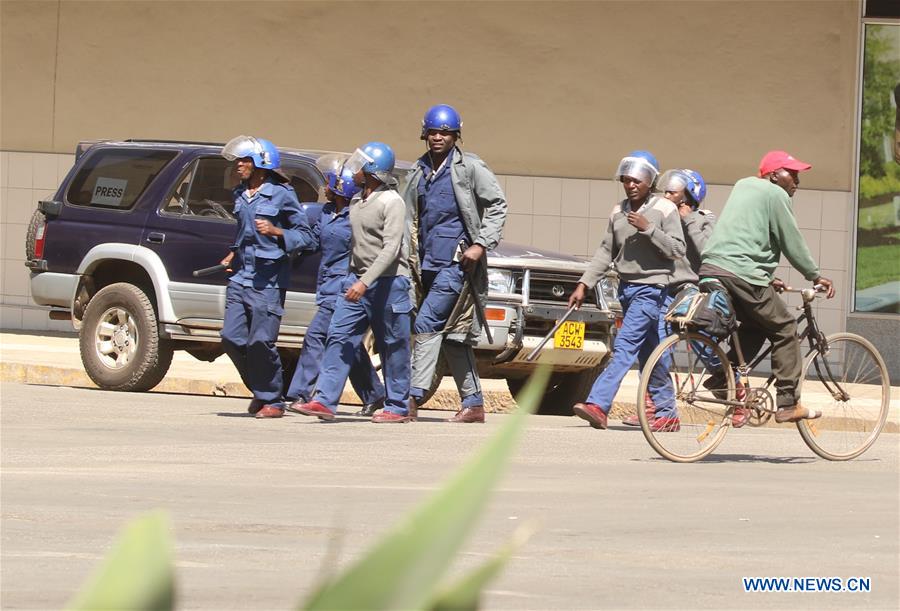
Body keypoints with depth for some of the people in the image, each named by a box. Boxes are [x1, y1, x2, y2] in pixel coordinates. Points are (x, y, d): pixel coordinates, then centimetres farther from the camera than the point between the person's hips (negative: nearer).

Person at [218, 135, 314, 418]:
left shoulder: (281, 194, -6)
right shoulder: (241, 194, 14)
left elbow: (305, 235, -6)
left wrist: (275, 231, -19)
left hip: (268, 280, -7)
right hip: (240, 276, 7)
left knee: (260, 341, -11)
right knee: (232, 338, -1)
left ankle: (272, 400, 2)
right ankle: (260, 391, 16)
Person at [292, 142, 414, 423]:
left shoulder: (391, 202, -13)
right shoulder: (356, 202, 13)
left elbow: (391, 248, -20)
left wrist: (365, 282, -26)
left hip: (388, 281, -8)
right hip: (357, 279, 8)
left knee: (393, 346, 1)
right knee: (339, 337, -3)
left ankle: (398, 407, 9)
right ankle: (325, 400, -8)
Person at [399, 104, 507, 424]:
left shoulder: (469, 167, -2)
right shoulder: (419, 172, 15)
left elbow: (497, 204, -3)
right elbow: (410, 217, 23)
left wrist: (481, 244, -12)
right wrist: (411, 256, 13)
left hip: (456, 262, -7)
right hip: (429, 262, 7)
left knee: (428, 323, -17)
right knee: (453, 336, 8)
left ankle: (413, 396, -20)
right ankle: (473, 404, 13)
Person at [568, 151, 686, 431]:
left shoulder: (664, 209, -6)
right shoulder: (618, 211, 11)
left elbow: (677, 249, -10)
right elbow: (606, 251, 14)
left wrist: (648, 229, -20)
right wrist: (584, 284, 7)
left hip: (650, 288, -7)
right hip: (626, 287, 7)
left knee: (624, 347, -17)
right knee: (647, 354, 10)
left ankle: (598, 405, -26)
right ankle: (667, 414, 17)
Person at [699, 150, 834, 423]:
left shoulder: (743, 186, 25)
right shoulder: (775, 195, -1)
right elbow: (792, 243, -1)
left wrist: (768, 278, 34)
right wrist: (815, 276, 11)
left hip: (710, 268, 8)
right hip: (743, 275, -8)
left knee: (755, 324, 25)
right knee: (785, 330, 2)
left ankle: (723, 377, 12)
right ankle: (788, 404, -1)